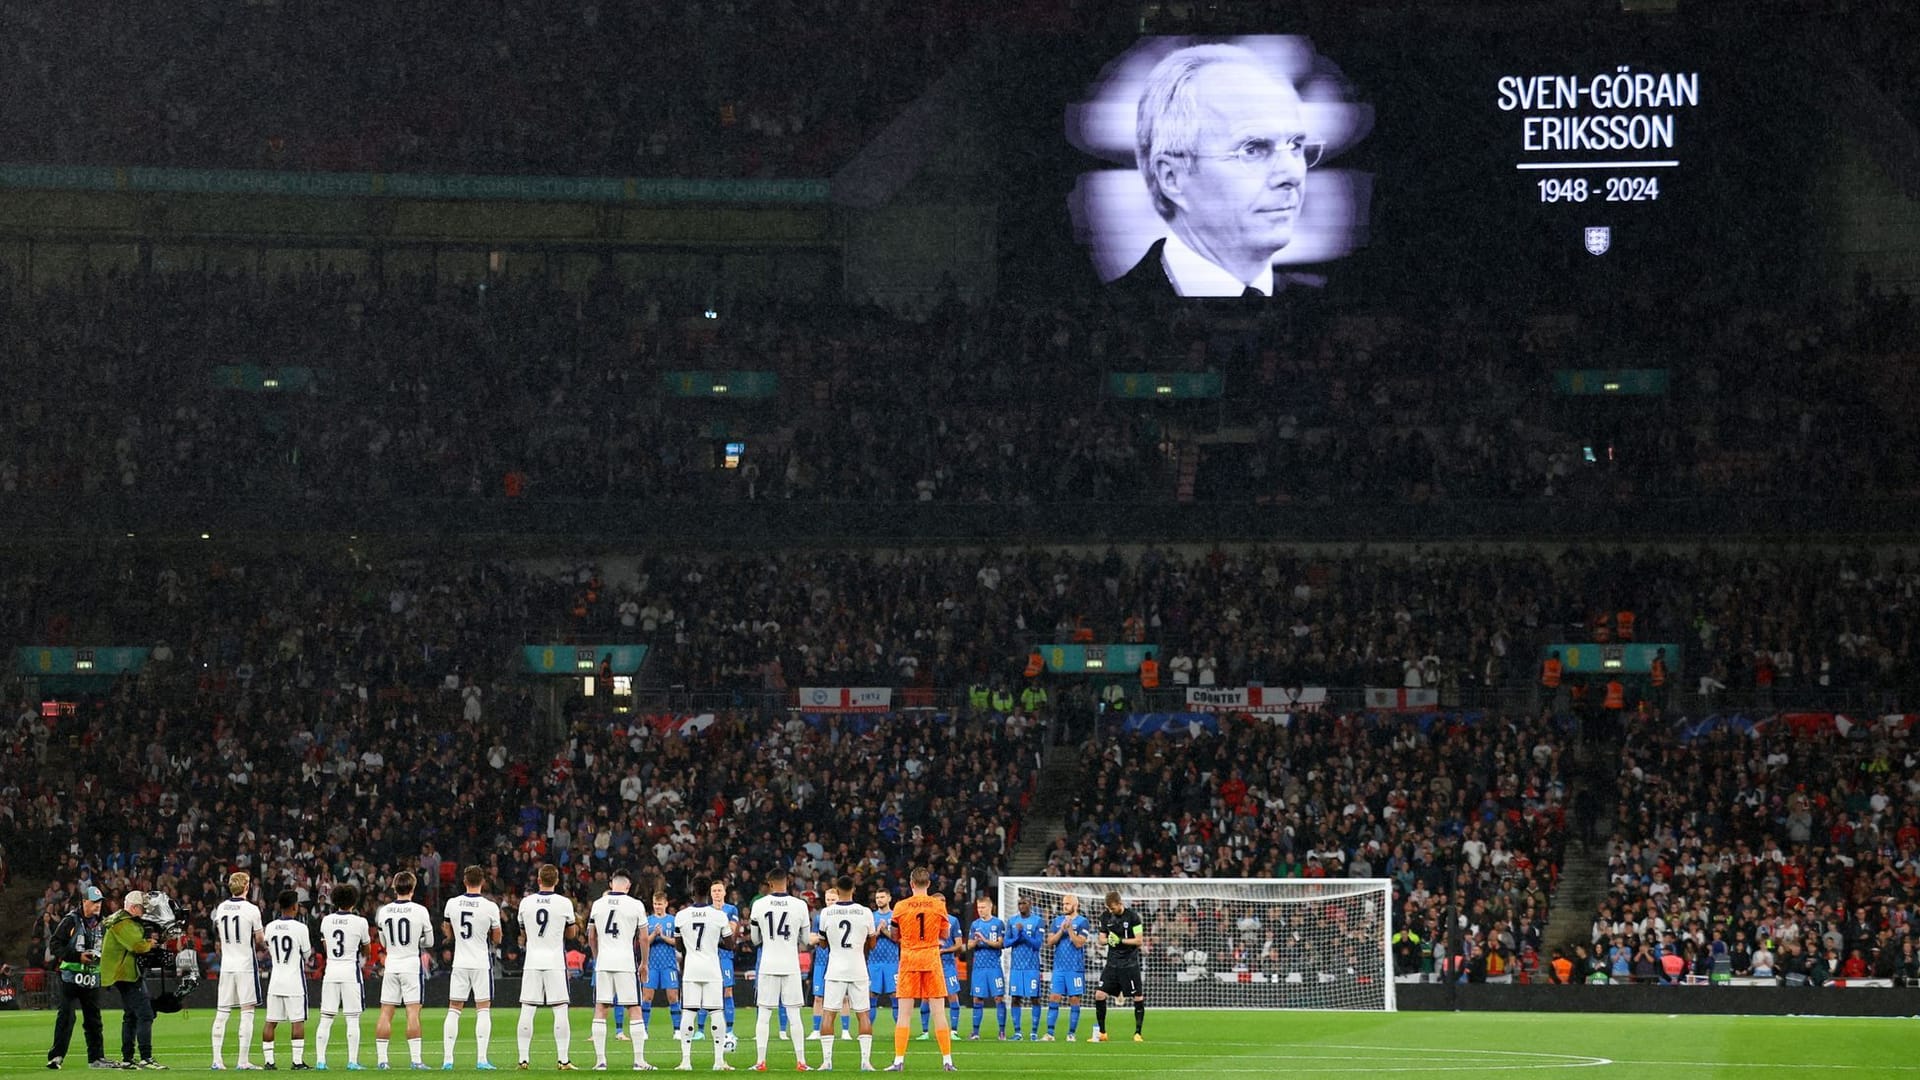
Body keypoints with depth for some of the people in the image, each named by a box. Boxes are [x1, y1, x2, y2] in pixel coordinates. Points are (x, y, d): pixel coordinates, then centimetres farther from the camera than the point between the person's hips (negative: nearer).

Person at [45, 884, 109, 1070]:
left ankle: (96, 1057, 17)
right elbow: (54, 945, -11)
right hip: (70, 976, -6)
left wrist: (99, 957, 3)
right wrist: (77, 956, -20)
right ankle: (56, 1056, -9)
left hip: (92, 978, 6)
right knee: (67, 1016, -11)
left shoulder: (100, 924, 14)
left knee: (94, 1019, 10)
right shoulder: (70, 920, -6)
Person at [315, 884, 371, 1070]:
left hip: (330, 970, 3)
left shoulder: (326, 920, 5)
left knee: (326, 1018, 5)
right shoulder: (359, 922, -5)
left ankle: (320, 1060, 2)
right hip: (350, 970, -3)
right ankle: (352, 1061, -3)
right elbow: (365, 949, 6)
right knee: (353, 1018, 0)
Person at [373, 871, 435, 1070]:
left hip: (391, 964, 3)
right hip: (411, 963, -3)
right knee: (413, 1012, -4)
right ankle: (415, 1059, -8)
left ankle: (381, 1059, 4)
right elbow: (429, 942, 3)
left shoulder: (384, 911, 2)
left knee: (386, 1012, 6)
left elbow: (384, 943, 12)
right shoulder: (420, 911, -7)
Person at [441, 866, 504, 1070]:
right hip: (482, 963, -2)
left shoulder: (451, 904, -2)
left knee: (453, 1009, 8)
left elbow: (449, 935, 9)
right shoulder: (490, 907, -9)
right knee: (483, 1010, 2)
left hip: (460, 963, 2)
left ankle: (447, 1058, 4)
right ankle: (482, 1059, -5)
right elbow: (496, 939, 0)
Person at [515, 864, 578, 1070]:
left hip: (532, 961, 2)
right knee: (560, 1010, 1)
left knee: (527, 1011, 4)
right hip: (555, 962, -1)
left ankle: (523, 1058, 3)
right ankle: (564, 1059, -3)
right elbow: (571, 934, 9)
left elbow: (523, 934, 13)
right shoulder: (564, 904, -5)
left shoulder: (526, 902, 1)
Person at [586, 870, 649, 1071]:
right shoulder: (635, 905, -2)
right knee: (634, 1009, 3)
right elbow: (643, 938, 2)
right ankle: (639, 1060, 1)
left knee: (600, 1009, 5)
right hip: (626, 961, -3)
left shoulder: (597, 904, 7)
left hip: (603, 963, 3)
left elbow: (591, 937, 13)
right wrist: (644, 962, 15)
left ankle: (600, 1060, 2)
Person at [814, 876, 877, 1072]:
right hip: (858, 970, 1)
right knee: (863, 1015, 6)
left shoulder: (826, 913, -3)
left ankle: (826, 1061, -2)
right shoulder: (865, 913, -2)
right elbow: (871, 944, 10)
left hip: (835, 971, -1)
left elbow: (823, 943, 10)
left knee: (829, 1014, 4)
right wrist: (876, 935, 32)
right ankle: (866, 1061, 0)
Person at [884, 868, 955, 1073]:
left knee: (904, 1013, 2)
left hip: (908, 959, 0)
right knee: (939, 1012, 3)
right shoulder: (939, 905, -2)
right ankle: (947, 1060, 2)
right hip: (932, 959, 0)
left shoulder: (901, 907, -3)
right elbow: (944, 935, 7)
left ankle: (899, 1060, -2)